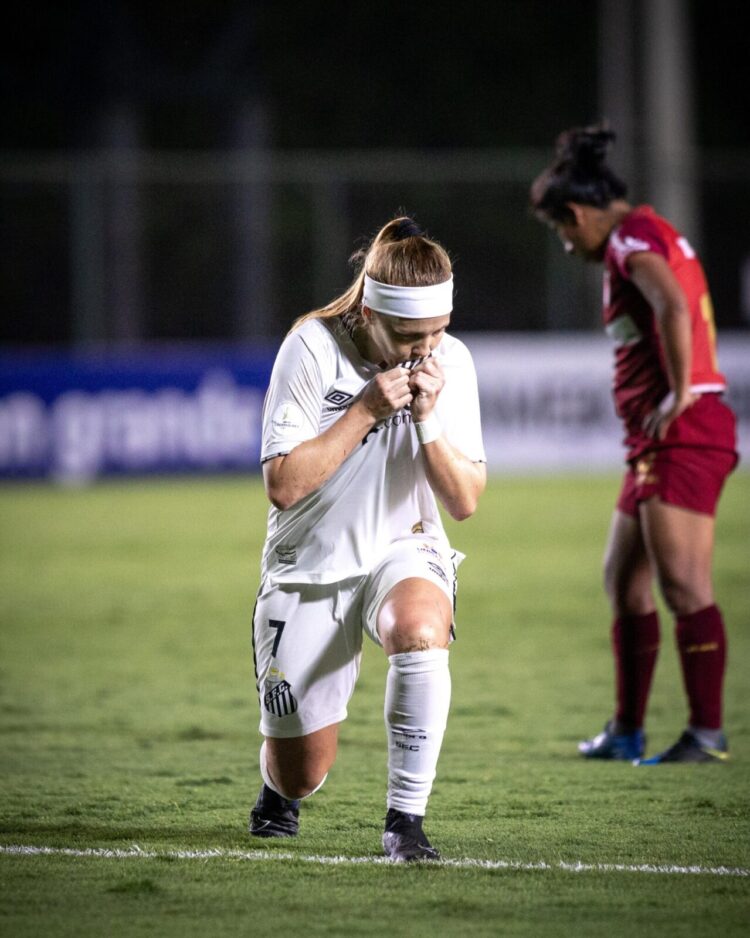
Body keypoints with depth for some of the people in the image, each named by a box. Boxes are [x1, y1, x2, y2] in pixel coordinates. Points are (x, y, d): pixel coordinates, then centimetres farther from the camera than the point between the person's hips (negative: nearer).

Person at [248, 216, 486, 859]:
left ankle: (407, 818, -24)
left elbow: (465, 500, -7)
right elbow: (283, 485, -20)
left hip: (405, 552, 1)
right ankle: (278, 790, 44)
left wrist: (428, 419, -21)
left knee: (420, 632, -37)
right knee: (302, 775, 3)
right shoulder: (312, 347, -16)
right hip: (309, 566, -1)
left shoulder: (450, 362, -7)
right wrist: (367, 409, -25)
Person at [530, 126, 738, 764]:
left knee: (682, 581, -12)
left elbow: (673, 308, -27)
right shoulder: (646, 236, 21)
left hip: (683, 429, -11)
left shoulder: (633, 237, -10)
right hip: (658, 437, 11)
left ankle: (708, 733, -12)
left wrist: (679, 394, -22)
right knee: (625, 579, 14)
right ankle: (628, 731, 19)